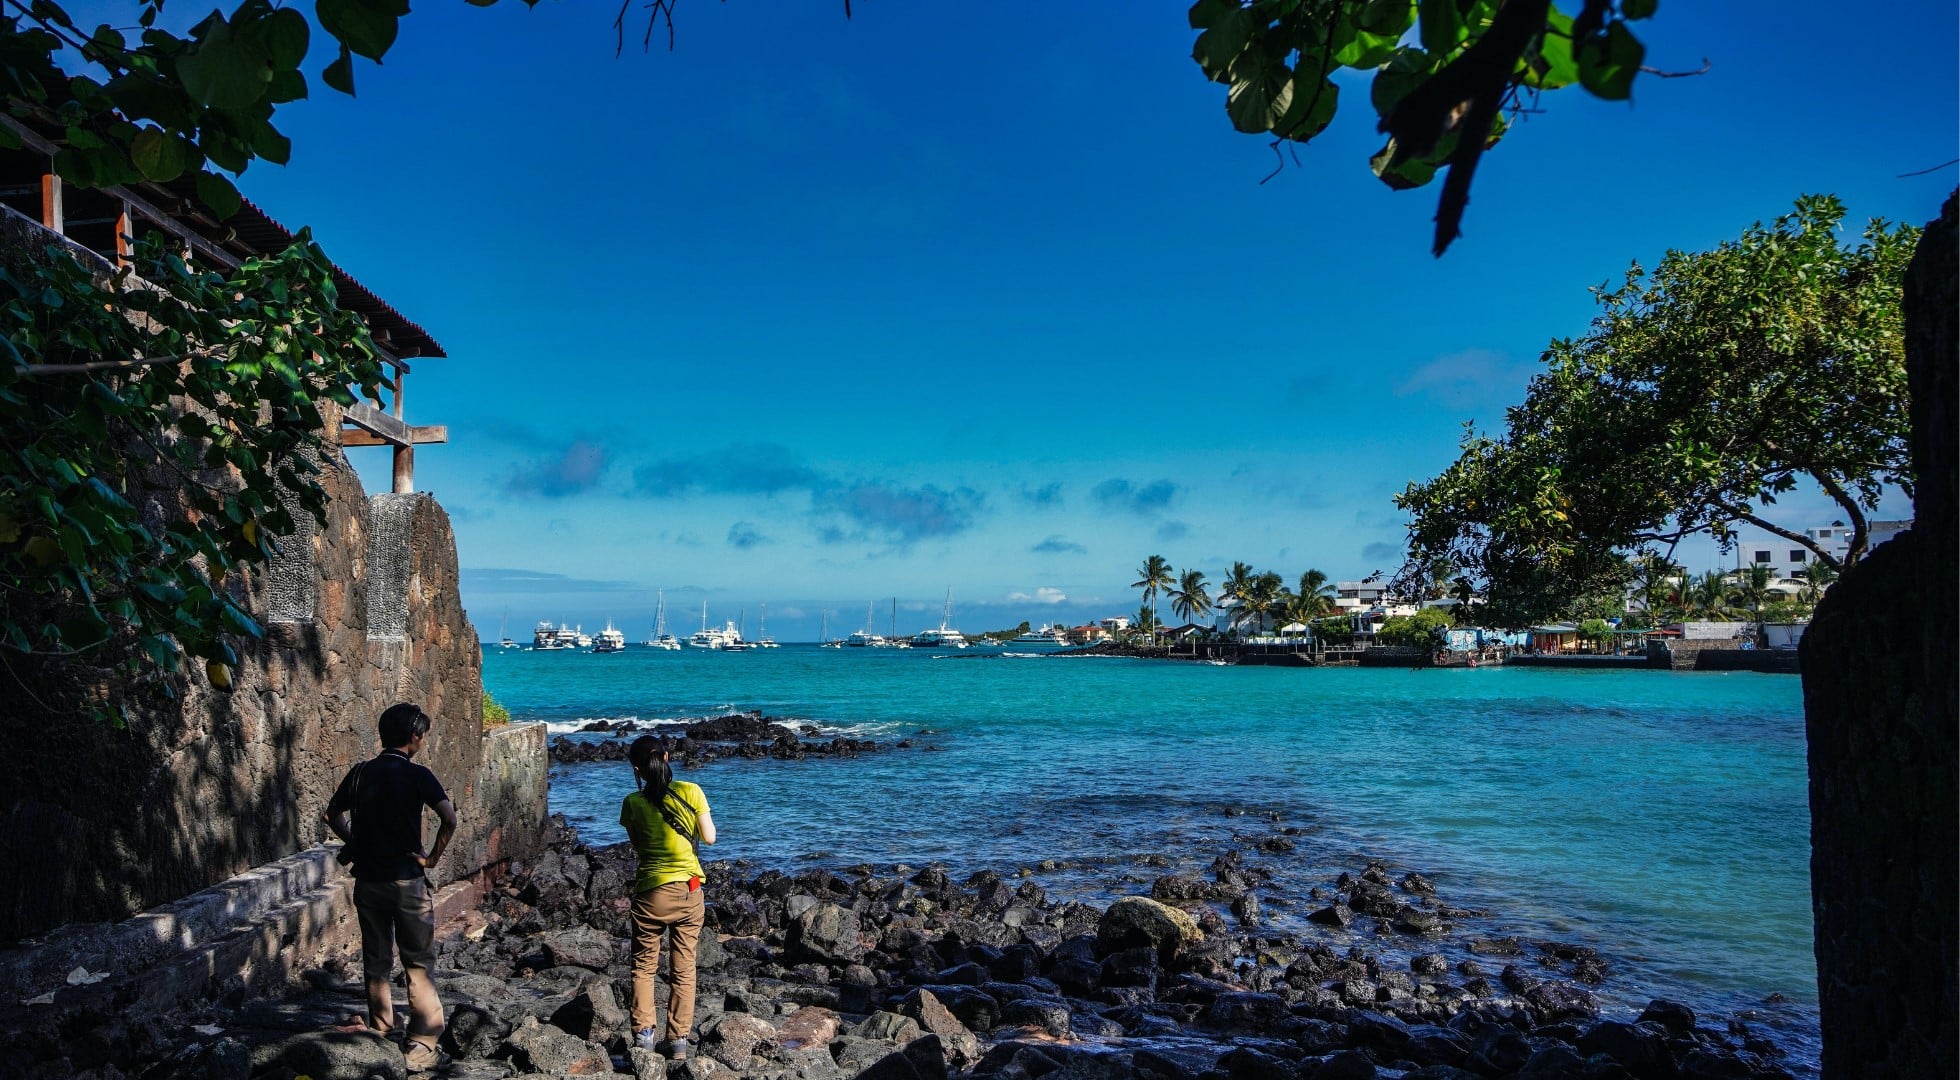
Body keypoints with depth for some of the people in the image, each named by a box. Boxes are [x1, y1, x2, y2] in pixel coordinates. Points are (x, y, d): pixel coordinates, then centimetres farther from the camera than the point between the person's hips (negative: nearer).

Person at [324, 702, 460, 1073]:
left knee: (375, 962, 15)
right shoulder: (417, 775, -13)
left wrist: (357, 845, 14)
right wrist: (433, 857, -8)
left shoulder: (359, 773, 3)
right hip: (407, 880, -5)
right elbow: (449, 819, -21)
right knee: (418, 964, 4)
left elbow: (333, 814, 12)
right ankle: (422, 1046, 5)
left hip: (368, 881, 5)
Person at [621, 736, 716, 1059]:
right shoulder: (690, 792, -8)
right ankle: (678, 1041, 14)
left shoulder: (633, 803, -8)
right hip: (689, 891, 1)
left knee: (643, 966, 16)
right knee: (683, 968, 11)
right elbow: (709, 838, -1)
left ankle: (643, 1034, 11)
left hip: (650, 893, -1)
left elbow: (637, 847, 5)